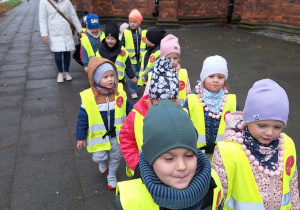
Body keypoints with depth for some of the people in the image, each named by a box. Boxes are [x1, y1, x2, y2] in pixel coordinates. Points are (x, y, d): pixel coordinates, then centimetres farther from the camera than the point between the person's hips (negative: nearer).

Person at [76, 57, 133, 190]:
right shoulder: (88, 97, -20)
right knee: (100, 156, 5)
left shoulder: (120, 92, -13)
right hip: (99, 136, -2)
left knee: (115, 156, 17)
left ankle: (112, 175, 44)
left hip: (116, 134, 3)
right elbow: (82, 119, -9)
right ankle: (102, 163, 43)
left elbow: (129, 109, 2)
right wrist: (81, 137, -2)